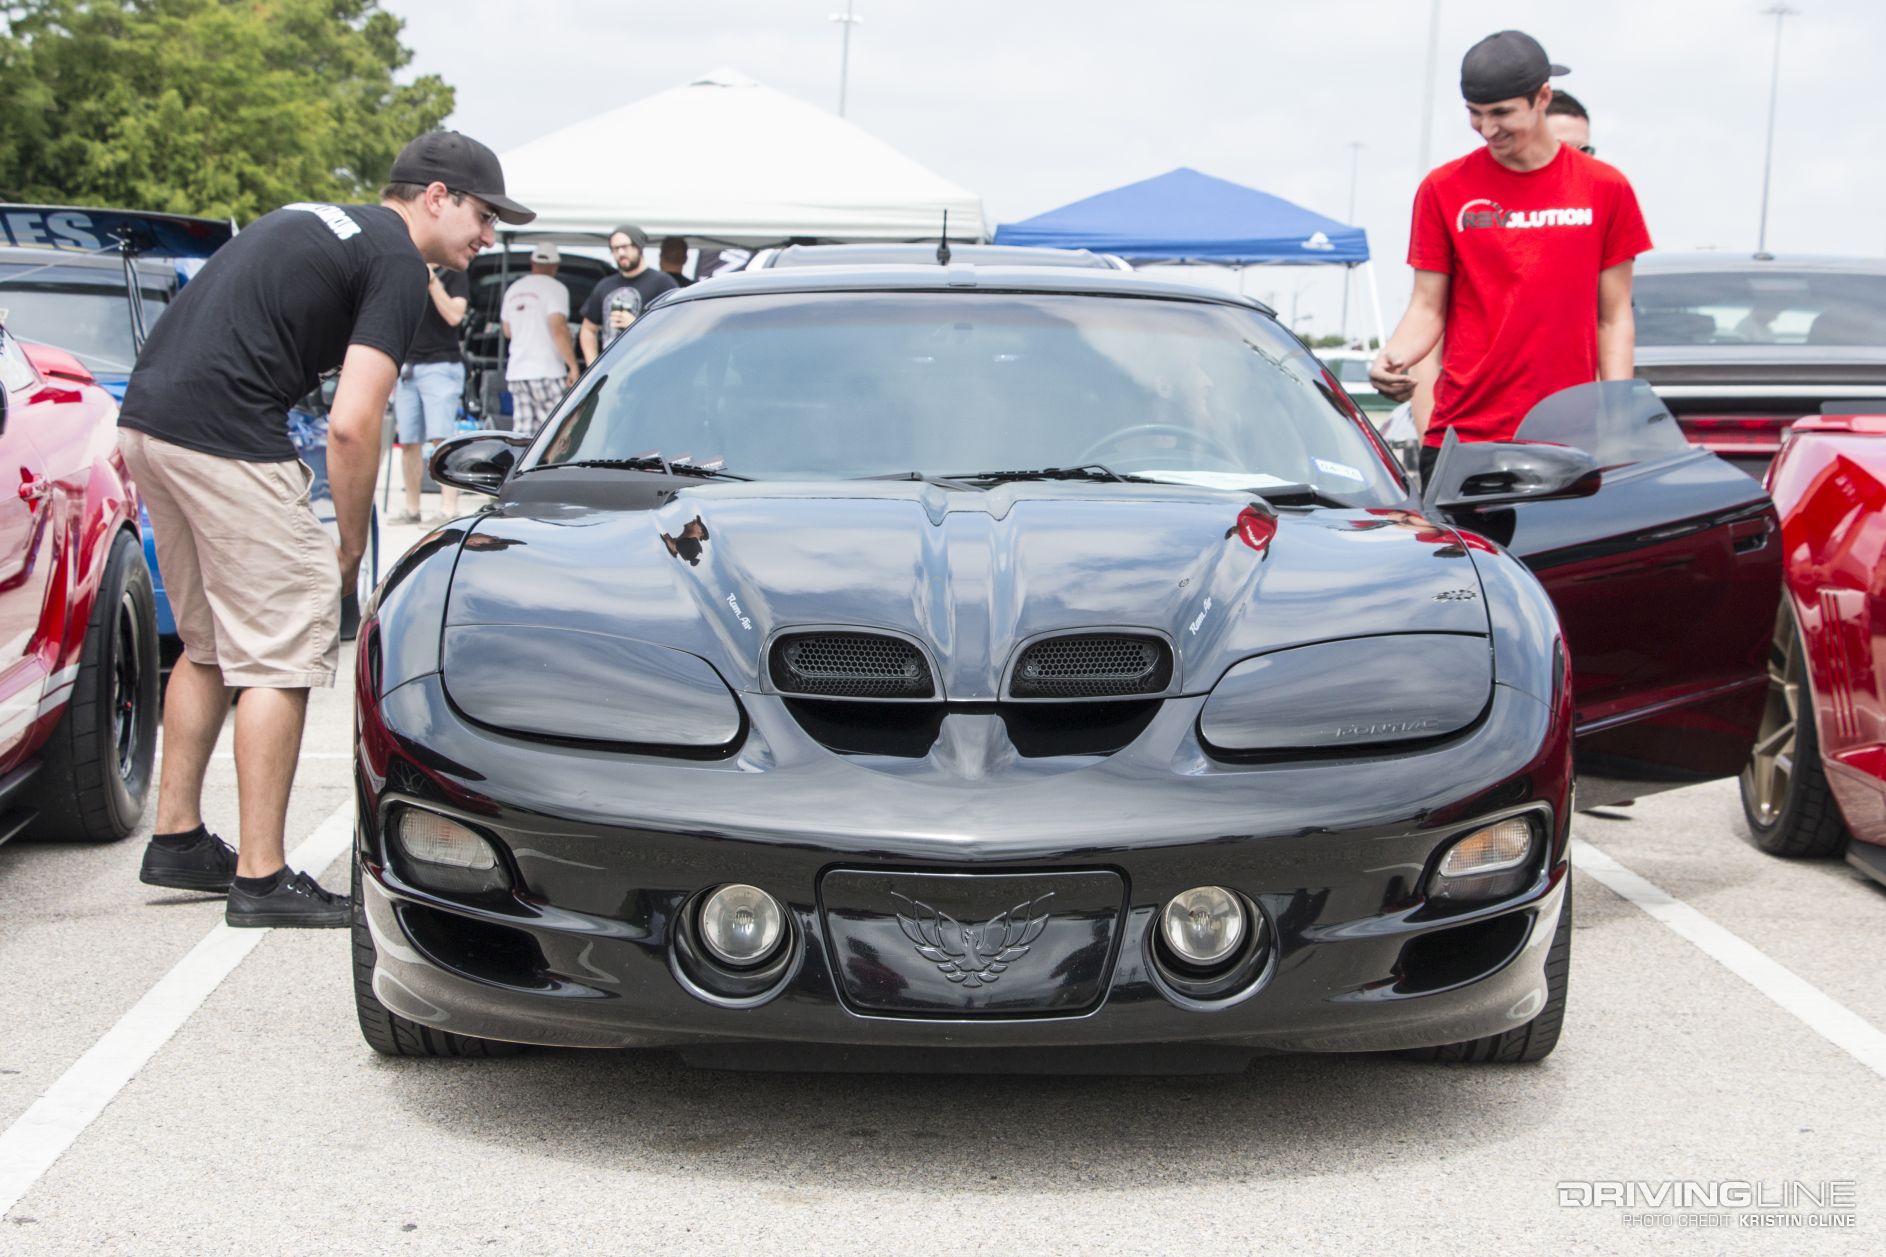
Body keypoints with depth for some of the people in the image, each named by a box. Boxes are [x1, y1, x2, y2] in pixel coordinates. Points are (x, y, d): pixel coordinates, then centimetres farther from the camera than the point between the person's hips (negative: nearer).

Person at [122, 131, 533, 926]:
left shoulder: (309, 222, 24)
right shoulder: (398, 262, -5)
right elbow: (351, 424, -12)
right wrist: (352, 547, -2)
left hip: (148, 414, 10)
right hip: (225, 439, -10)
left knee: (210, 644, 21)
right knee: (283, 651, -3)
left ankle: (177, 839, 27)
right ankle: (261, 878, -1)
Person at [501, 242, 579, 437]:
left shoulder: (514, 290, 15)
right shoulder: (555, 288, -6)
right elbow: (558, 330, -17)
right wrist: (573, 366, -15)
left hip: (516, 372, 7)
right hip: (546, 372, -7)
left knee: (522, 433, 4)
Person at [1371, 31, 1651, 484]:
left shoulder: (1605, 189, 6)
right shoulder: (1444, 189, 5)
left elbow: (1614, 318, 7)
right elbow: (1427, 308, 7)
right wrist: (1393, 358, -14)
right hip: (1461, 437, 0)